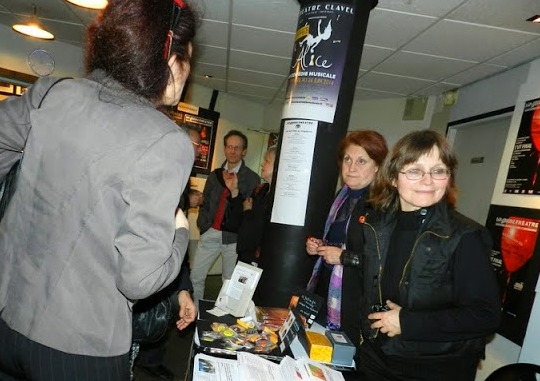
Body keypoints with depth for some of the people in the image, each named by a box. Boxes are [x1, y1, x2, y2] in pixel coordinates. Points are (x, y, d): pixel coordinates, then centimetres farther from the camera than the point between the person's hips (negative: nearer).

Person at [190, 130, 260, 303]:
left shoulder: (252, 178, -3)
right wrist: (203, 224, 5)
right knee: (196, 277, 7)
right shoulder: (215, 174, 12)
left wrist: (235, 191, -18)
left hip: (233, 237, -4)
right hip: (210, 234, 4)